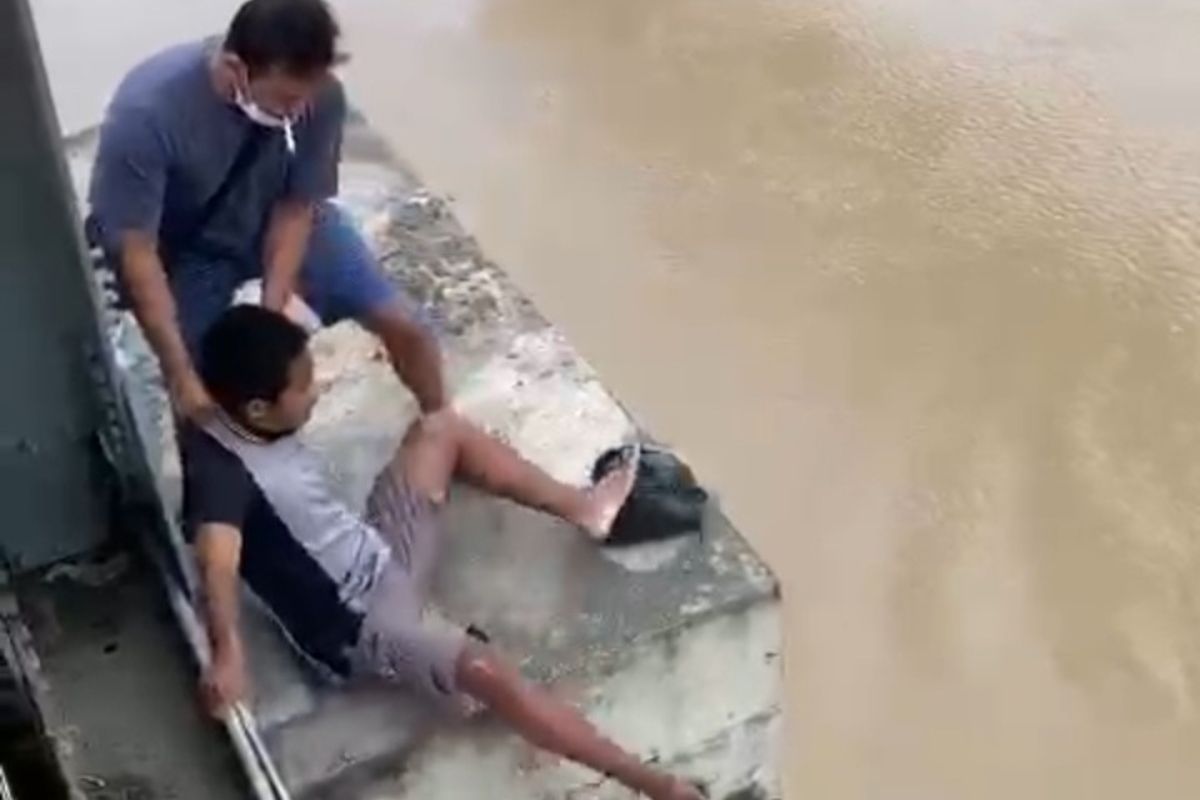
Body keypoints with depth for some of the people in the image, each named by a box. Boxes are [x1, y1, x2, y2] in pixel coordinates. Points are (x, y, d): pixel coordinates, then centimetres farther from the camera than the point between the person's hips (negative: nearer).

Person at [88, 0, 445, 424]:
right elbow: (136, 253, -31)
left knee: (402, 325, -2)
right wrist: (180, 371, -34)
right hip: (187, 250, -2)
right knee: (198, 398, -7)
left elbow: (296, 207, -16)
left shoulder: (320, 96, -28)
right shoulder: (146, 112, -37)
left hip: (277, 222, 2)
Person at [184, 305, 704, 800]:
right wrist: (228, 651, -66)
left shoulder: (248, 422, -6)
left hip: (381, 554, 9)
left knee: (439, 429, 10)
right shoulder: (219, 469, -32)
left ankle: (581, 507, 18)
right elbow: (218, 559, -53)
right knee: (484, 671, -29)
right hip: (355, 625, -9)